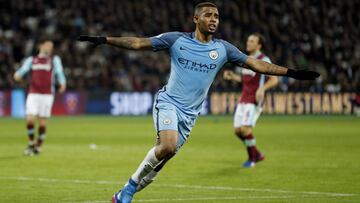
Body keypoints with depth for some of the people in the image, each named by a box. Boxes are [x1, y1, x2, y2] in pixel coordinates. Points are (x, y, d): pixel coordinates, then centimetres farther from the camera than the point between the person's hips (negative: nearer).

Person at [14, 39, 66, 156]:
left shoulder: (55, 60, 11)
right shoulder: (31, 60, 14)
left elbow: (59, 73, -2)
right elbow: (23, 69, 1)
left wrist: (62, 83, -22)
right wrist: (18, 75, -23)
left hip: (47, 94, -1)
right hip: (33, 94, 1)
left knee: (42, 121, -2)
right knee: (30, 119, -10)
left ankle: (38, 146, 11)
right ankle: (31, 143, 8)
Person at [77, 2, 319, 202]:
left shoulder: (222, 48, 4)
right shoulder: (177, 39, -3)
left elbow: (257, 64, 4)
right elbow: (138, 43, -1)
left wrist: (291, 73, -3)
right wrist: (104, 40, -9)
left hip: (189, 113, 4)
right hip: (168, 102, -4)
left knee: (163, 155, 0)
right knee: (168, 146, -28)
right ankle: (132, 184, -7)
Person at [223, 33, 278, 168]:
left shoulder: (264, 60, -9)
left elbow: (274, 80, -13)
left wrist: (262, 88, -29)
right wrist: (232, 76, 10)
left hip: (254, 101, -8)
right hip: (244, 100, 8)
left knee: (245, 129, -16)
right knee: (237, 130, 3)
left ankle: (252, 158, 3)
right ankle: (257, 154, 20)